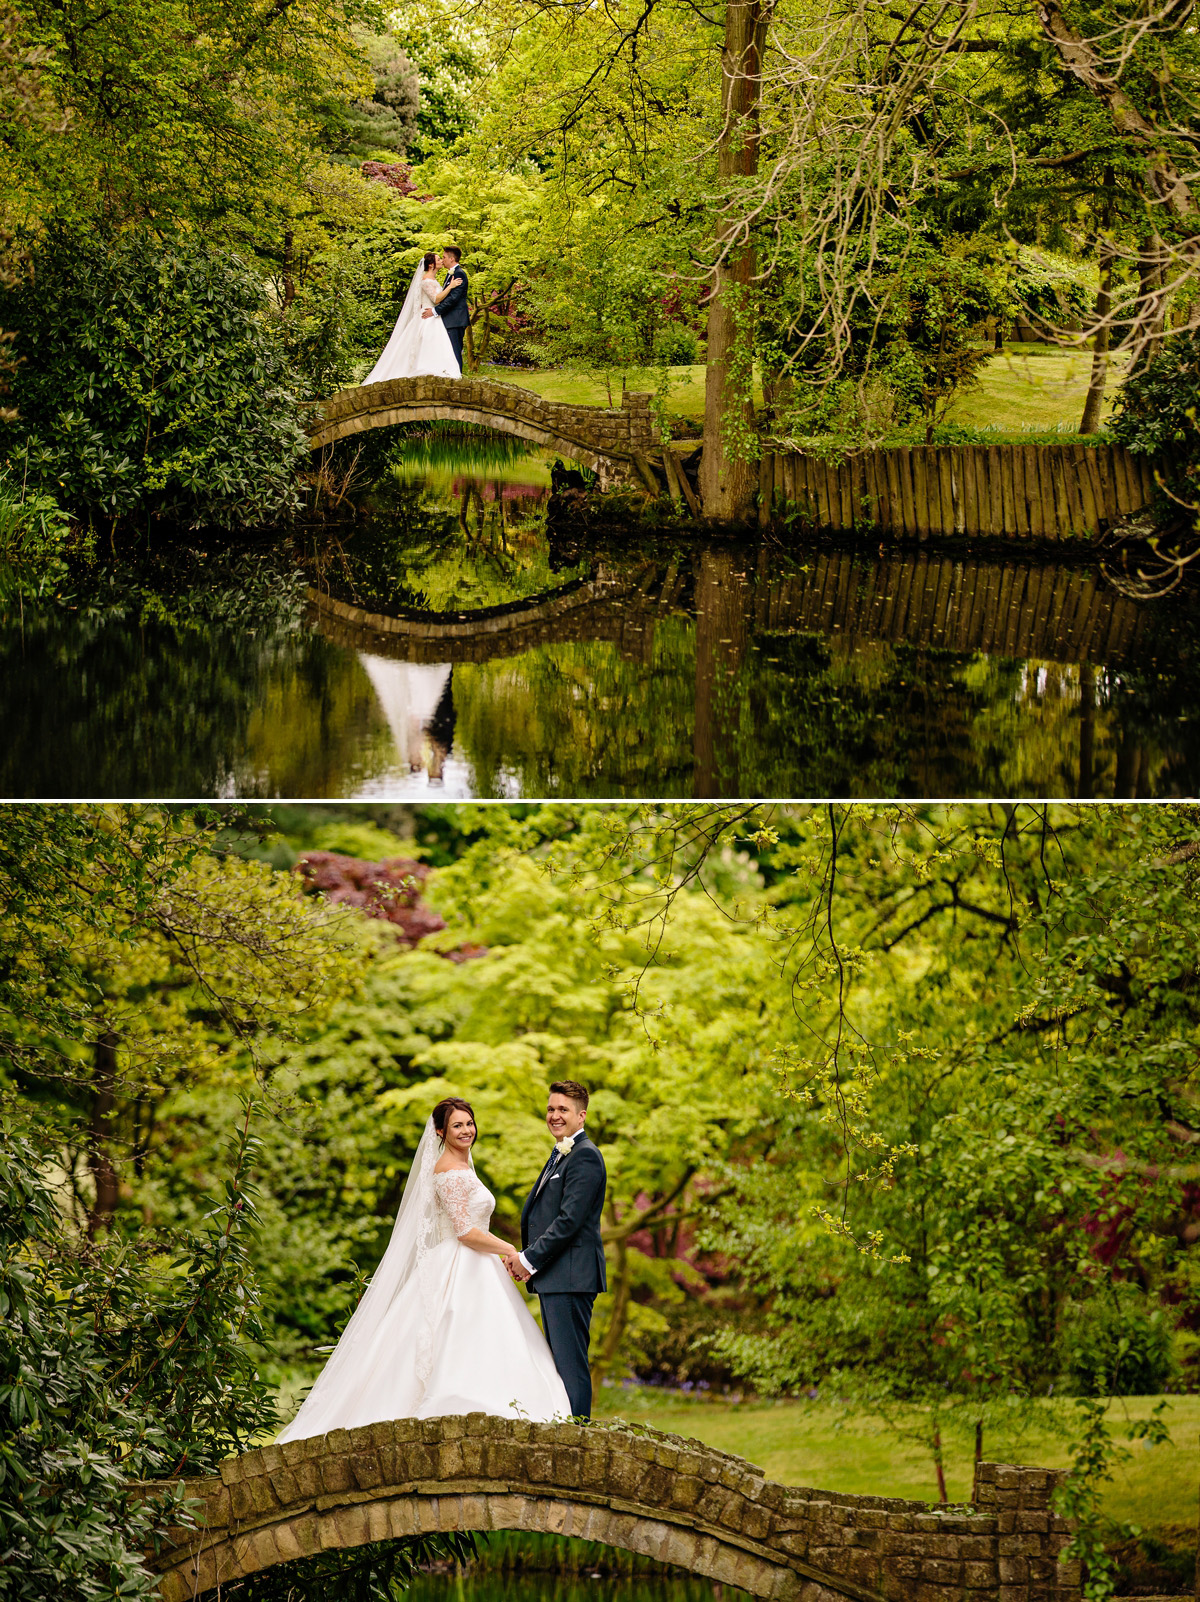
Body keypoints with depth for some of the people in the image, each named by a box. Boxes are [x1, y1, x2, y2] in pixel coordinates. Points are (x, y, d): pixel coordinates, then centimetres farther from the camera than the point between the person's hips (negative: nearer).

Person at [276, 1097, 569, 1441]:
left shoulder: (460, 1166, 19)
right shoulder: (451, 1171, -12)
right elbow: (466, 1231, -18)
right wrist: (513, 1252, -13)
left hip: (468, 1269, 9)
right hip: (459, 1271, -9)